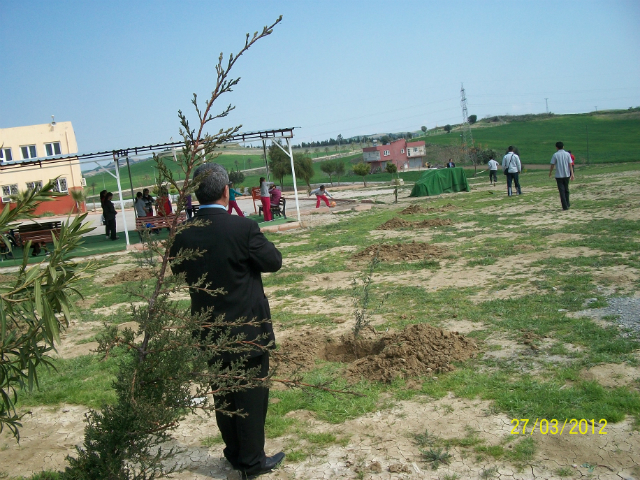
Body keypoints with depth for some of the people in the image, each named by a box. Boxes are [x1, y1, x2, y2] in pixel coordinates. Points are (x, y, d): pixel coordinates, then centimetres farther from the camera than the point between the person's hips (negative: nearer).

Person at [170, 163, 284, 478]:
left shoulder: (183, 233, -7)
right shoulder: (243, 228, -21)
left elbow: (178, 269, 10)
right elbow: (274, 261, -9)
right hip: (247, 329, -5)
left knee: (223, 394, 19)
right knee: (251, 395, 10)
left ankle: (235, 454, 34)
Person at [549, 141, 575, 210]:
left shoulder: (555, 155, -5)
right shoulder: (567, 154, 2)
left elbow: (552, 165, -4)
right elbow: (570, 164, -1)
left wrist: (550, 173, 10)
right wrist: (572, 174, 0)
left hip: (559, 175, -3)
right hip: (567, 175, 3)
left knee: (561, 191, -1)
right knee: (566, 189, 19)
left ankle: (565, 206, -5)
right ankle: (567, 204, 25)